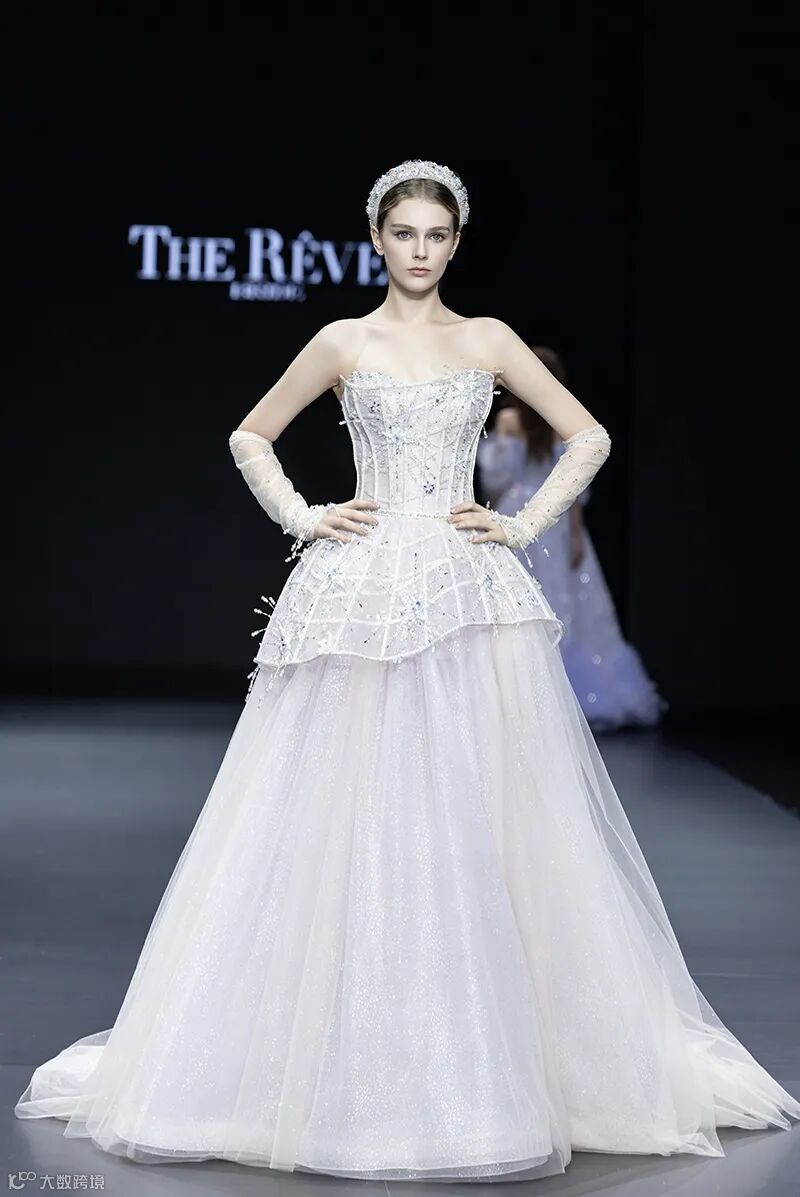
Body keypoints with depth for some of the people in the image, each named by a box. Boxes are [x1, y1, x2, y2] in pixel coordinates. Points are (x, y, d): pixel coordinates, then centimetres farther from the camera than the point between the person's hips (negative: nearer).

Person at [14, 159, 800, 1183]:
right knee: (349, 820, -1)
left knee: (479, 819, -1)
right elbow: (250, 437, 17)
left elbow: (587, 436, 14)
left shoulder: (487, 340, 10)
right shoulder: (344, 342, 8)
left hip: (471, 596, 1)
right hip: (362, 590, -1)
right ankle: (341, 1065, 9)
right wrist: (301, 517, 4)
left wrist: (526, 525, 3)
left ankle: (488, 1056, 10)